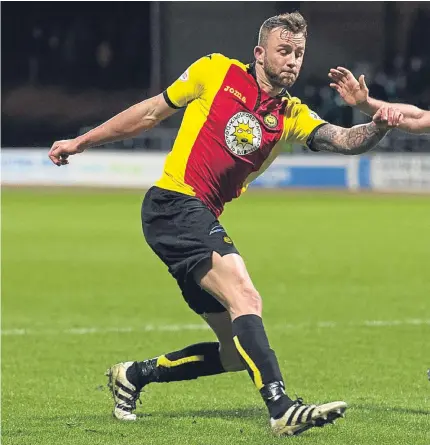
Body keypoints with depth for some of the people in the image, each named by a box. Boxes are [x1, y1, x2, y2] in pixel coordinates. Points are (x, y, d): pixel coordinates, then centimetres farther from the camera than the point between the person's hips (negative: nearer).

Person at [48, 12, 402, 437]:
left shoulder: (292, 116, 10)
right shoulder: (216, 72, 1)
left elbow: (345, 140, -5)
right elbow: (152, 111, 11)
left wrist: (378, 126, -27)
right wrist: (82, 142, 15)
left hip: (203, 223, 7)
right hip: (174, 204, -7)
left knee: (237, 353, 6)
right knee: (245, 296, -27)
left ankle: (132, 376, 24)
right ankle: (282, 408, -38)